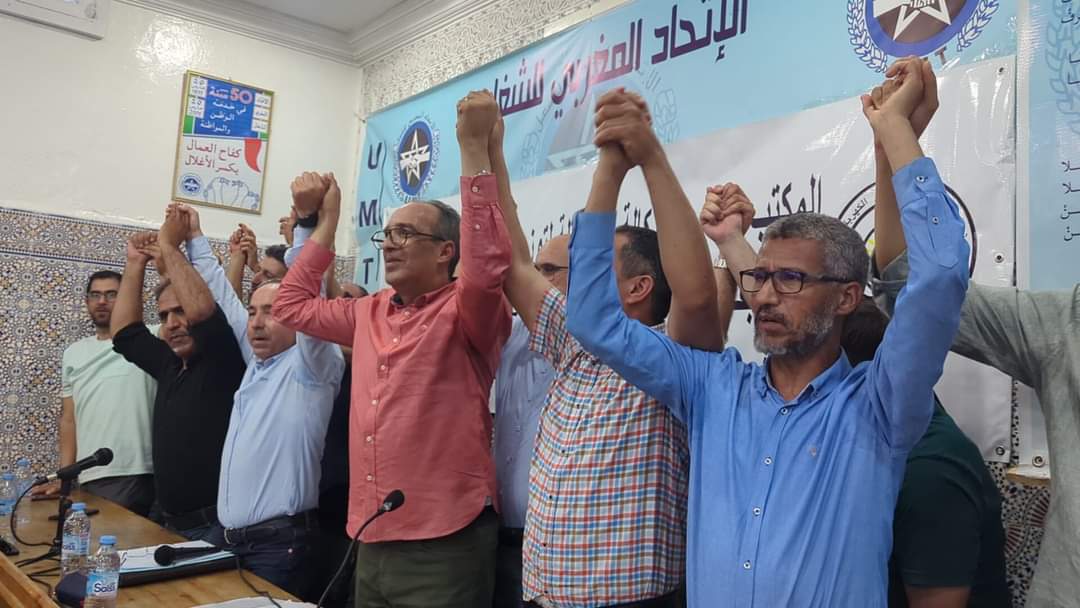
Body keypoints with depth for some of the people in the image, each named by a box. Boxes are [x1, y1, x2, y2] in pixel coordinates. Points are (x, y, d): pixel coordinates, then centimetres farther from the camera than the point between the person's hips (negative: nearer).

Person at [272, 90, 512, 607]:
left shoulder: (464, 313, -9)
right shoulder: (371, 313, 12)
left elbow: (487, 264, -30)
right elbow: (292, 305, 23)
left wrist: (474, 146, -26)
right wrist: (326, 222, 18)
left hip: (444, 544, -7)